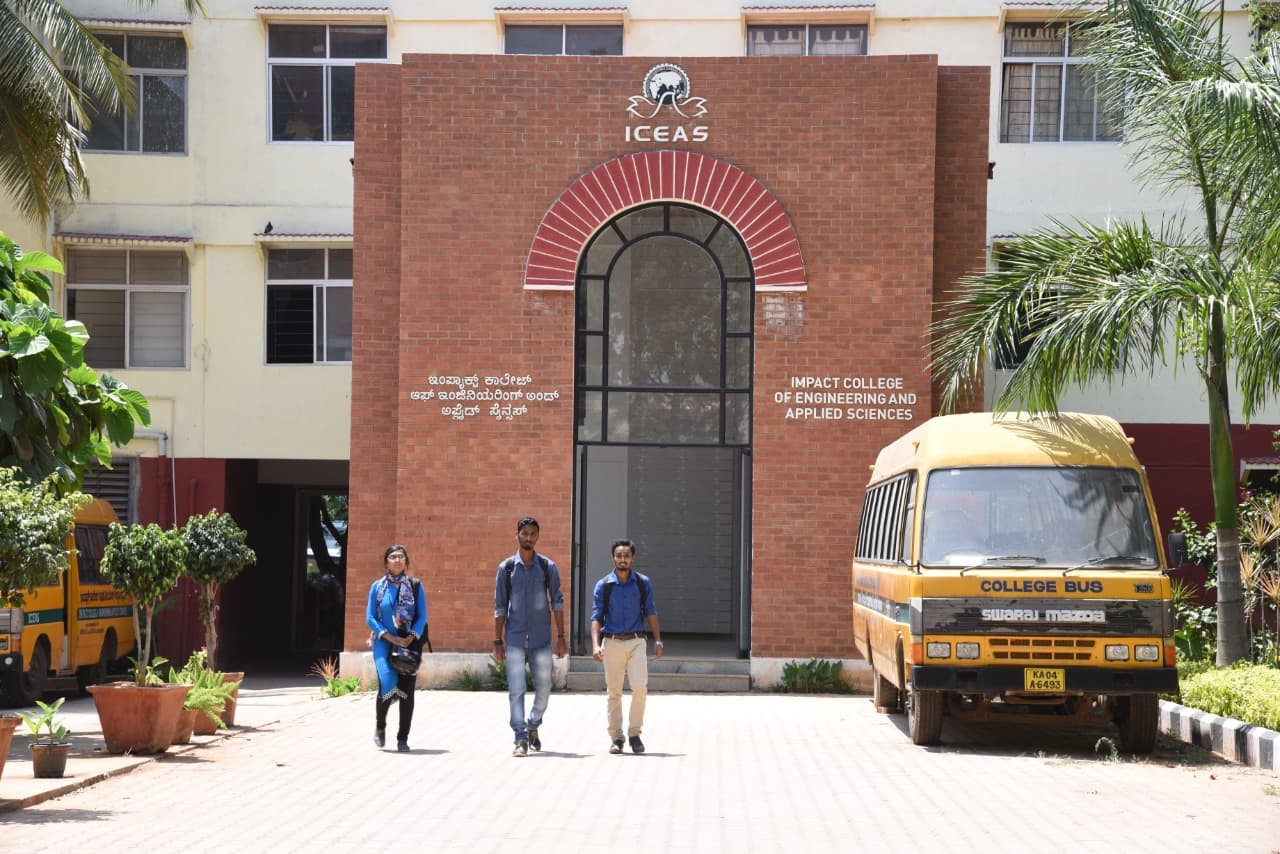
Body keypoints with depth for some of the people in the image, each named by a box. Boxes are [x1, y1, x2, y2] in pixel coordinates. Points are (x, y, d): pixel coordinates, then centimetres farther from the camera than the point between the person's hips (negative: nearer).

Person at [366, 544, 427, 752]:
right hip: (384, 643, -1)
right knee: (387, 683, -16)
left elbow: (422, 617, 3)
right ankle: (380, 727, 10)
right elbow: (370, 618, 2)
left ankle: (403, 738, 7)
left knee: (406, 690, -2)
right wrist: (391, 638, -10)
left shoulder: (415, 586, 7)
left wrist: (410, 638, -12)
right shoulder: (378, 587, 6)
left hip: (410, 643, 1)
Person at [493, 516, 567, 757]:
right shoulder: (506, 568, 4)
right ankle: (521, 739, -4)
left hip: (541, 638, 1)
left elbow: (557, 602, 4)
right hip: (514, 638, -1)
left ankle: (533, 726, 29)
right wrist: (497, 641, 2)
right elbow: (499, 607, 6)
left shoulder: (548, 567, 4)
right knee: (516, 689, -6)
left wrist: (561, 637, -3)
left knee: (543, 688, 5)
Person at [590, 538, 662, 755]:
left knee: (640, 687, -14)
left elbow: (650, 613, 10)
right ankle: (616, 737, 11)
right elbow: (596, 617, -1)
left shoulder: (643, 583, 5)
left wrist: (658, 641, 3)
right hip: (612, 642, 0)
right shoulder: (603, 585, 2)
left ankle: (635, 733, 1)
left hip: (636, 642, 0)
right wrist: (595, 645, -13)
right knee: (614, 693, 2)